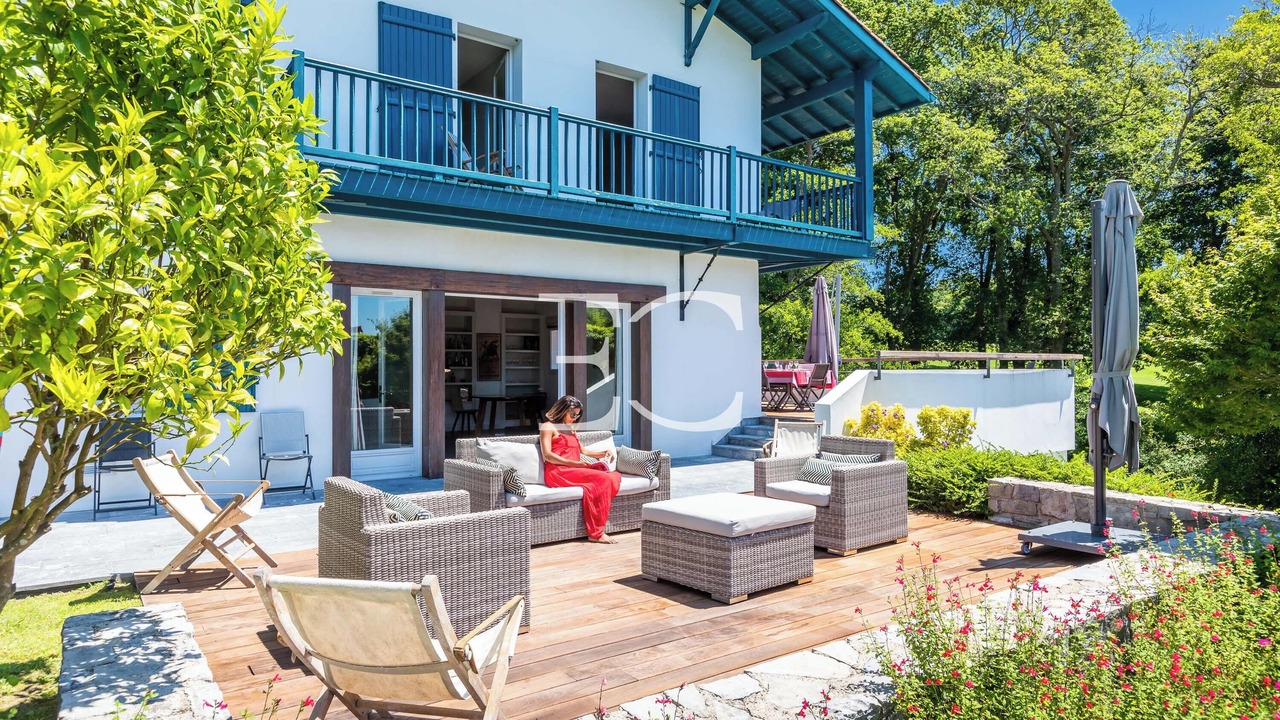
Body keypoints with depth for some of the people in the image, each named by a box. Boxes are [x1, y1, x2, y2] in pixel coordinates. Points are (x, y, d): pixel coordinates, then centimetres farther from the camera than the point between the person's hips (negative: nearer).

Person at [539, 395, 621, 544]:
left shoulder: (571, 429, 30)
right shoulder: (548, 427, 5)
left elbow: (583, 452, 28)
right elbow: (547, 455, -7)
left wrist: (604, 453, 10)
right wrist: (574, 463, -16)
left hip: (576, 470, 8)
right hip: (558, 472, -8)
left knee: (614, 476, -18)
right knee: (602, 479, -29)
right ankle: (596, 533, -28)